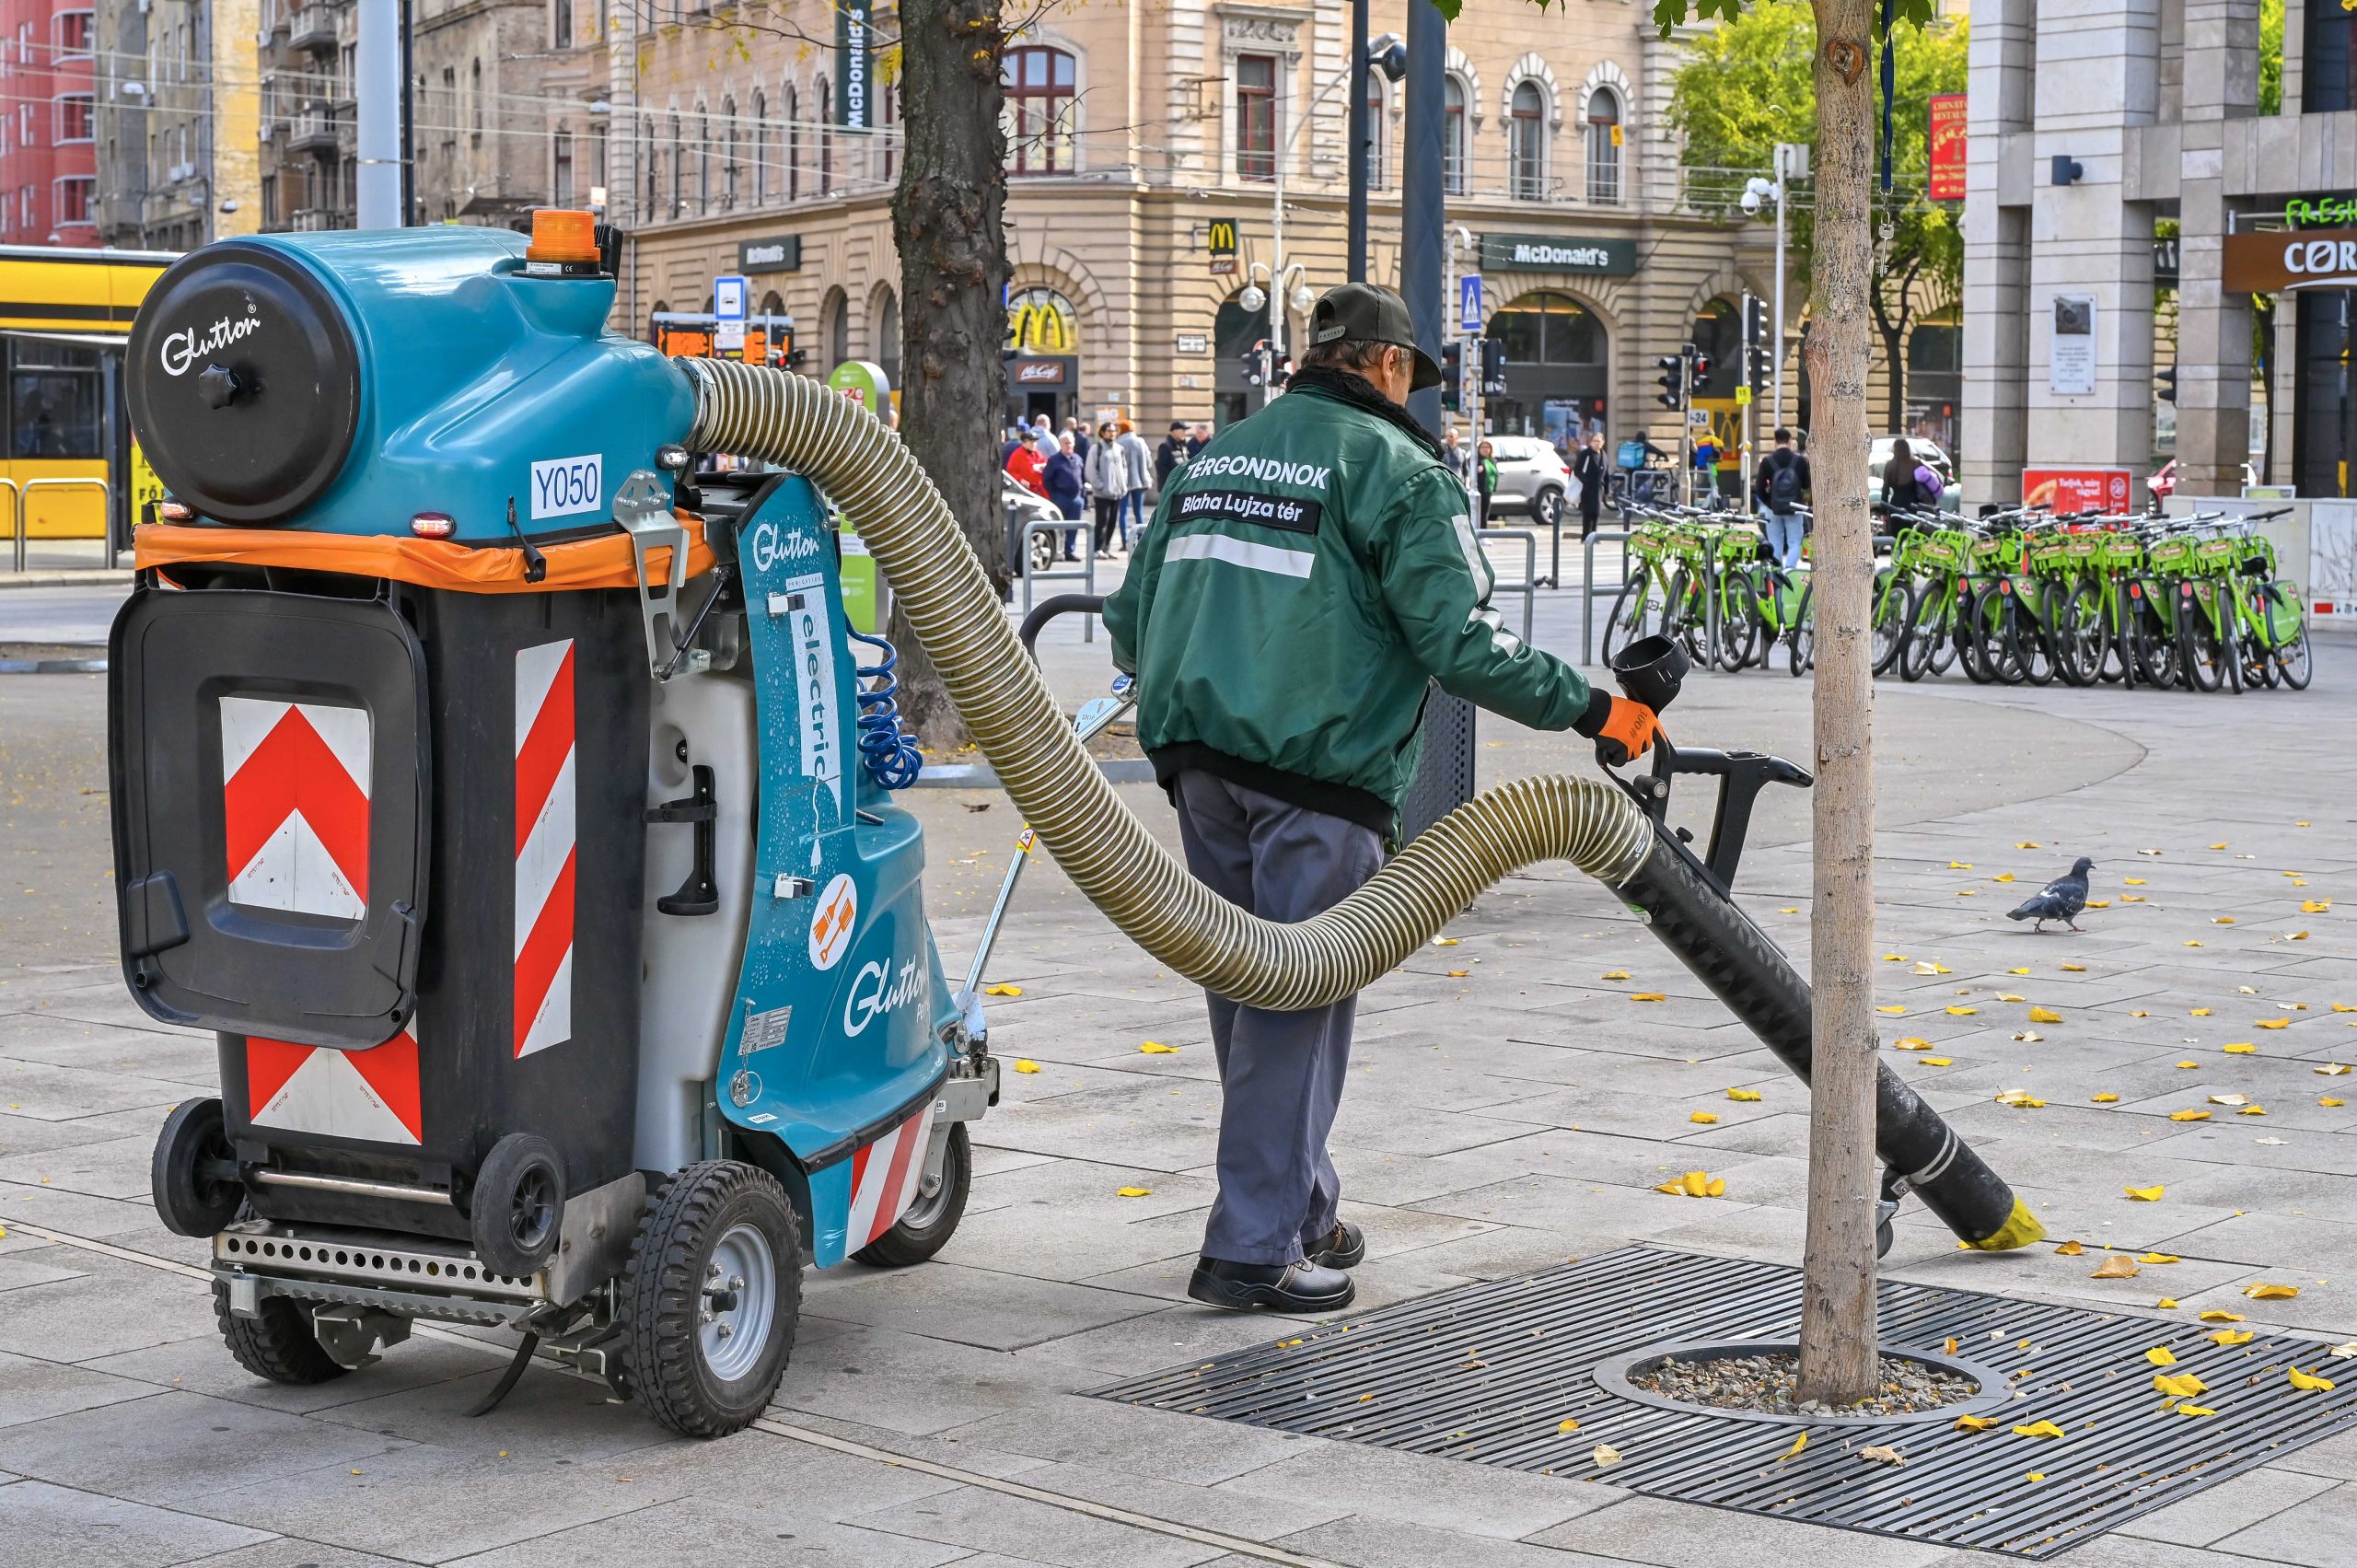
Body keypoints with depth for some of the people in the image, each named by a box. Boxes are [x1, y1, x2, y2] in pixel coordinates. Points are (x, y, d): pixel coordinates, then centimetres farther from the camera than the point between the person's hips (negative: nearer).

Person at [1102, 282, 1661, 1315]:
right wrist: (1590, 709, -3)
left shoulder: (1216, 456, 18)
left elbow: (1130, 622, 21)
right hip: (1319, 765, -7)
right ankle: (1253, 1249, -3)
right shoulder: (1395, 465, -2)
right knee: (1298, 1000, -3)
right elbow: (1459, 637, -12)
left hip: (1198, 756, 7)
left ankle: (1300, 1210, 26)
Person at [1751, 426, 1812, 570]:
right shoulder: (1800, 460, -6)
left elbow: (1759, 488, -5)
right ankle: (1789, 570, -13)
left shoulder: (1767, 461, -5)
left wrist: (1768, 502, 9)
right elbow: (1806, 484, 1)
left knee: (1775, 544, 9)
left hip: (1773, 509, 1)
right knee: (1795, 542, 4)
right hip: (1794, 508, -1)